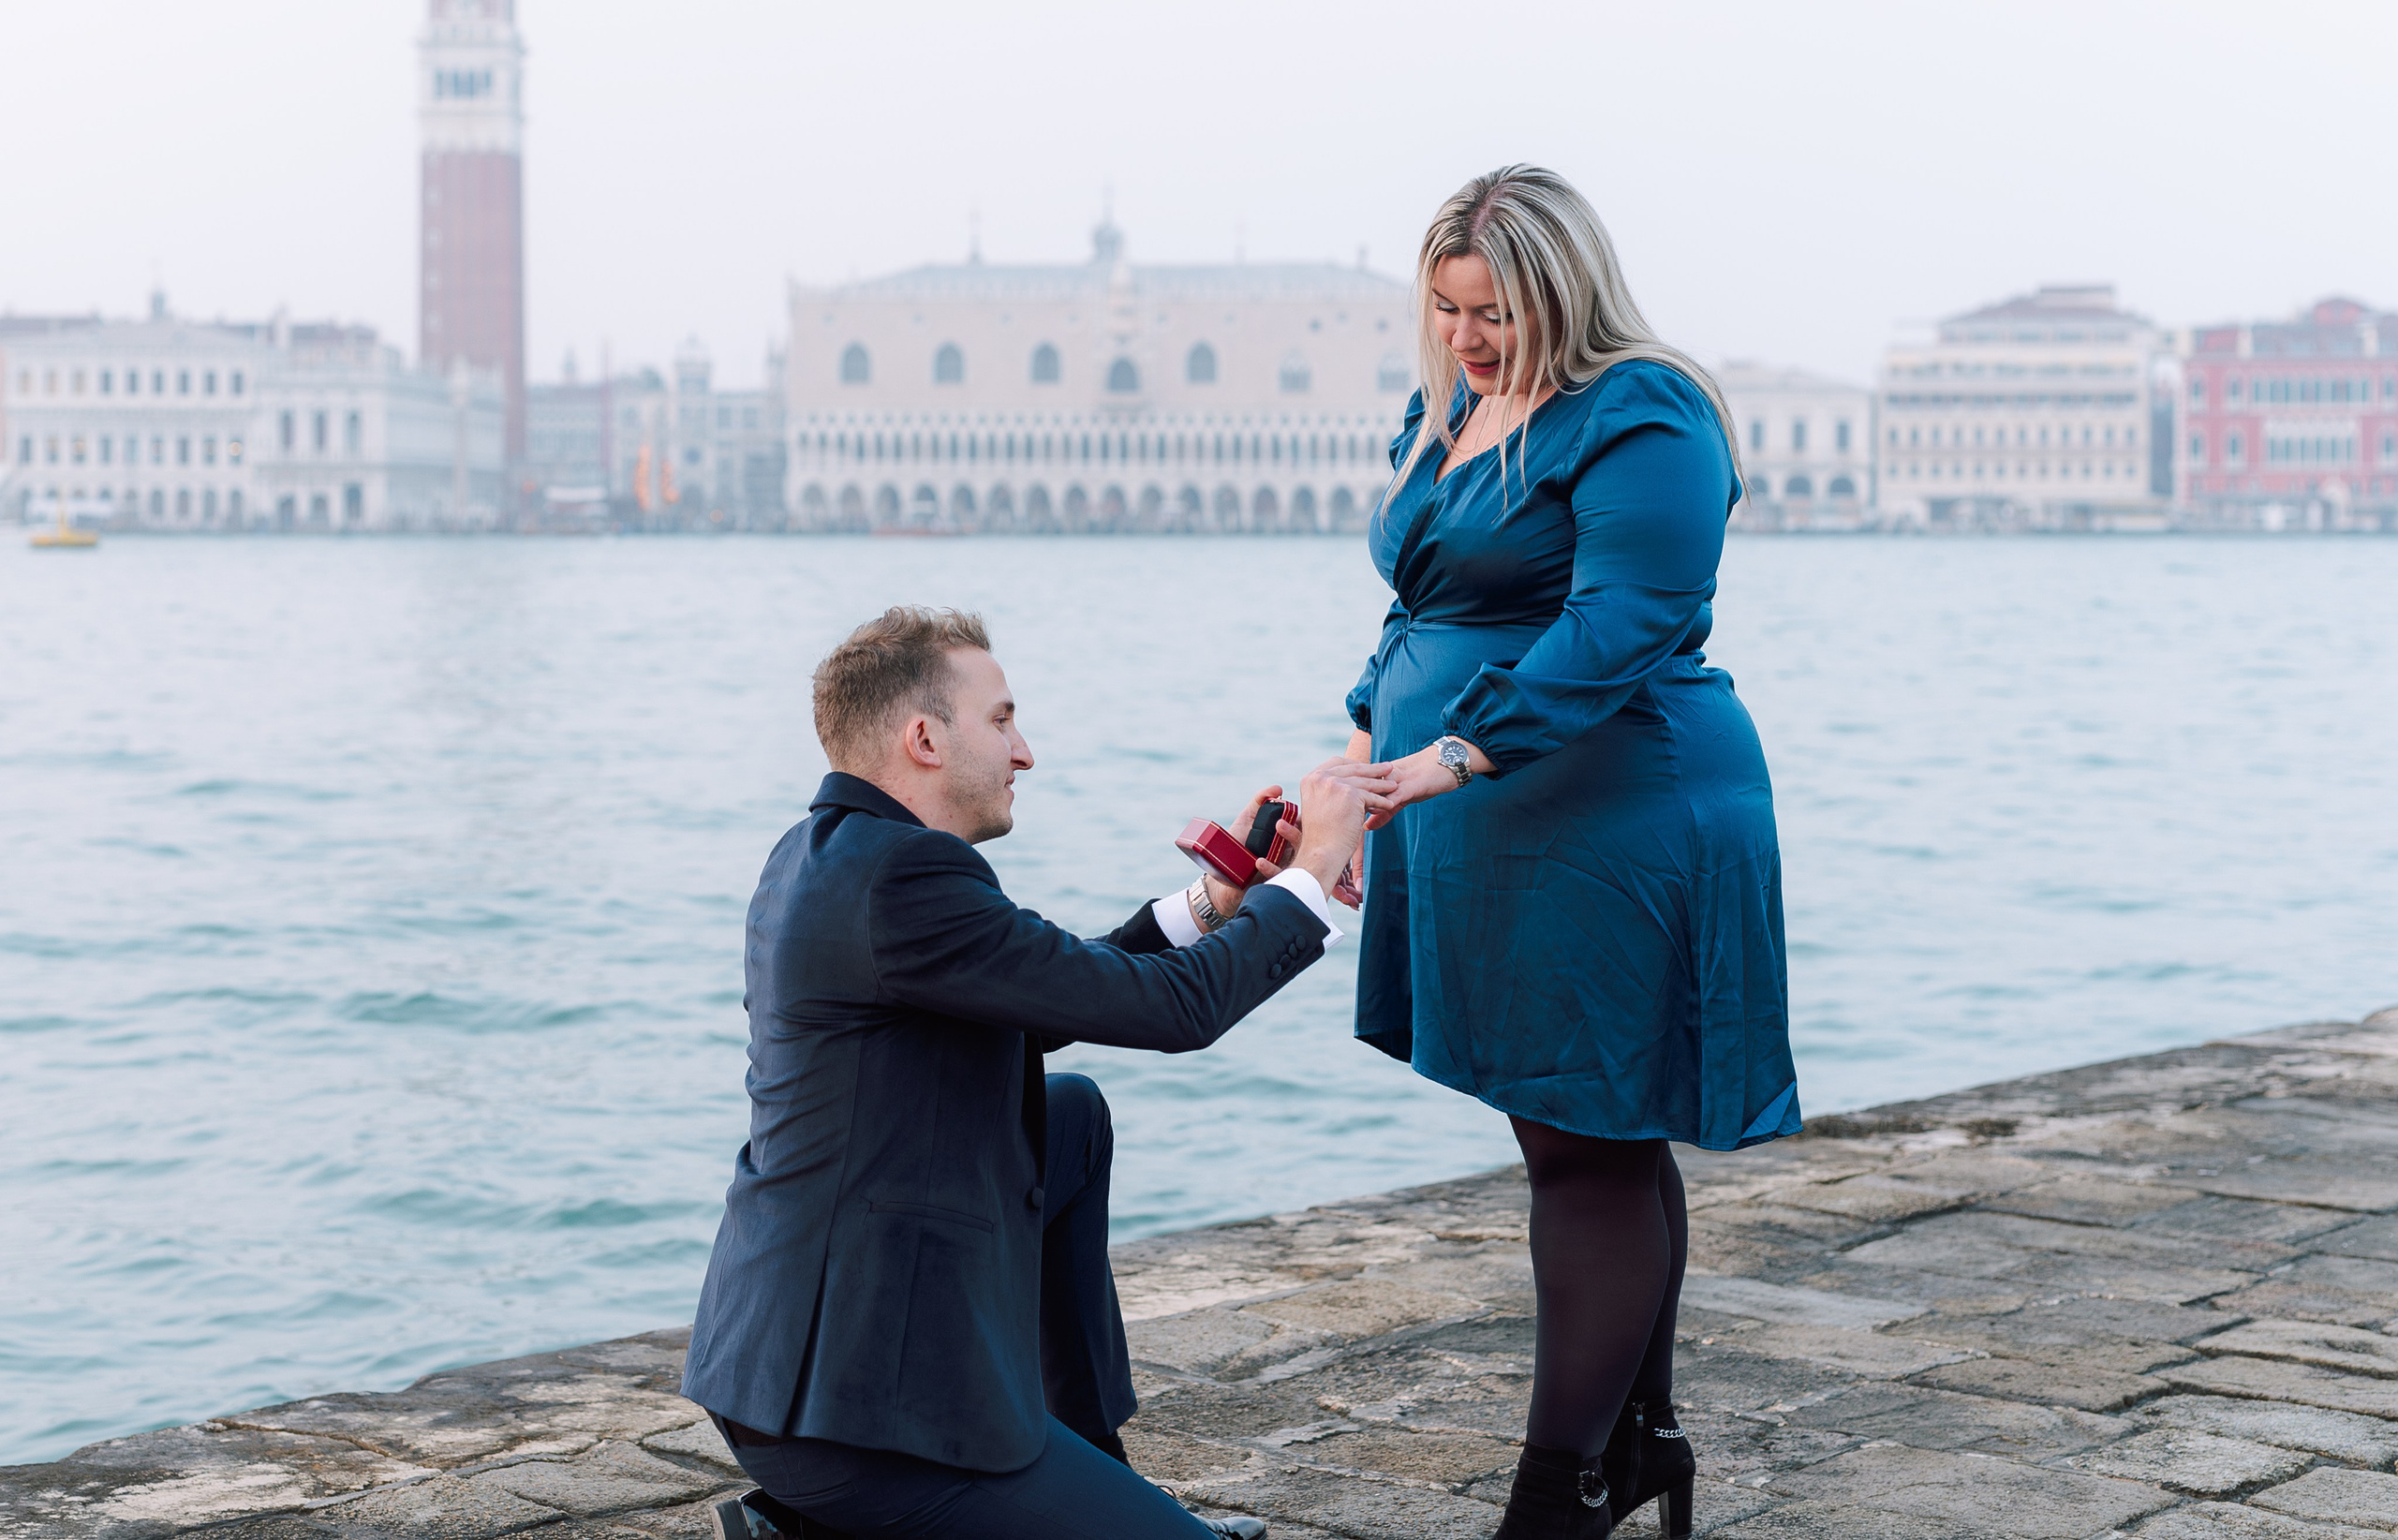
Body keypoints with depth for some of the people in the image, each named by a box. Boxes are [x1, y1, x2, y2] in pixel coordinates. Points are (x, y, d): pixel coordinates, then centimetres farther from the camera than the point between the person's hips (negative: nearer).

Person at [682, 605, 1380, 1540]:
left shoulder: (822, 853, 12)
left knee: (1072, 1115, 25)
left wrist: (1213, 903, 15)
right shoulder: (900, 876, -20)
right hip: (851, 1400, -10)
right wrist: (1312, 871, -2)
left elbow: (1039, 1009, 21)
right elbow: (1173, 1010, -16)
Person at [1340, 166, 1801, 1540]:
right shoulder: (1450, 410, 16)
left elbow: (1624, 620, -23)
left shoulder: (1640, 419, -12)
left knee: (1591, 1144, -4)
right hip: (1493, 837, 9)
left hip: (1609, 829, -9)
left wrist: (1462, 751, -30)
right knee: (1586, 1140, 14)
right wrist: (1367, 737, 13)